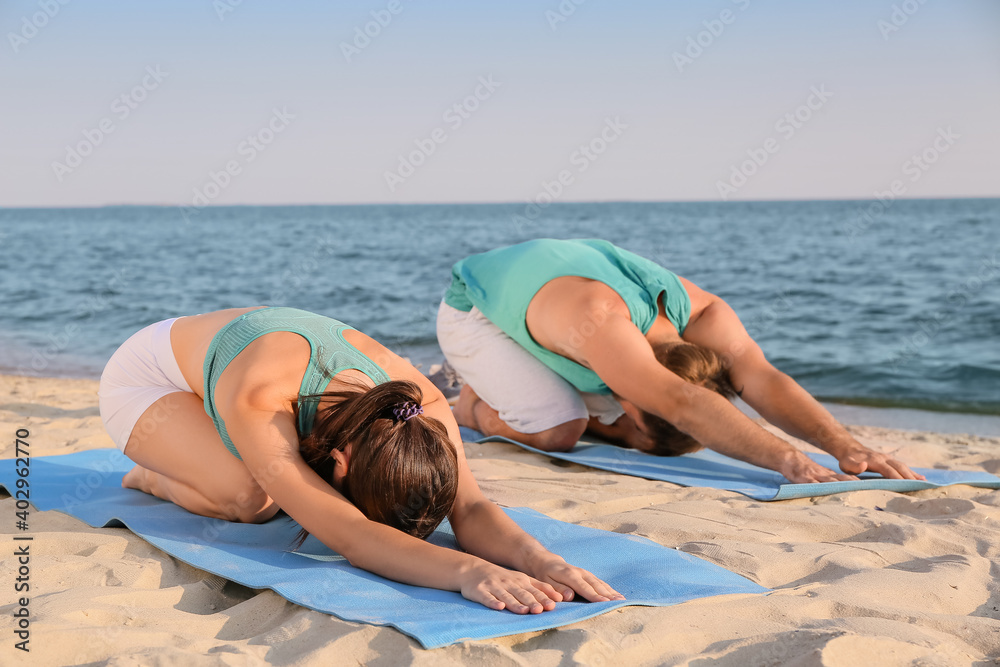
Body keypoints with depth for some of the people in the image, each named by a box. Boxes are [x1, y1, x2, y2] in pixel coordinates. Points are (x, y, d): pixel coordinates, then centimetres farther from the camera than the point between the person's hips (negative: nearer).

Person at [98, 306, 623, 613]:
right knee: (252, 499, -29)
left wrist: (539, 559, -60)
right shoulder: (259, 403, -49)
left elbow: (469, 507, -39)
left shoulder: (416, 398, -33)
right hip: (144, 376, -6)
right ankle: (155, 477, 5)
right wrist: (467, 571, -72)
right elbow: (347, 535, -58)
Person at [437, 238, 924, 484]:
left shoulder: (700, 312, -28)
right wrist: (789, 461, -71)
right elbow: (681, 403, -62)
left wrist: (845, 446, -52)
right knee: (559, 431, -27)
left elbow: (761, 379, -37)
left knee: (612, 423, -3)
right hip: (473, 308, -7)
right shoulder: (599, 322, -50)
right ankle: (476, 409, 6)